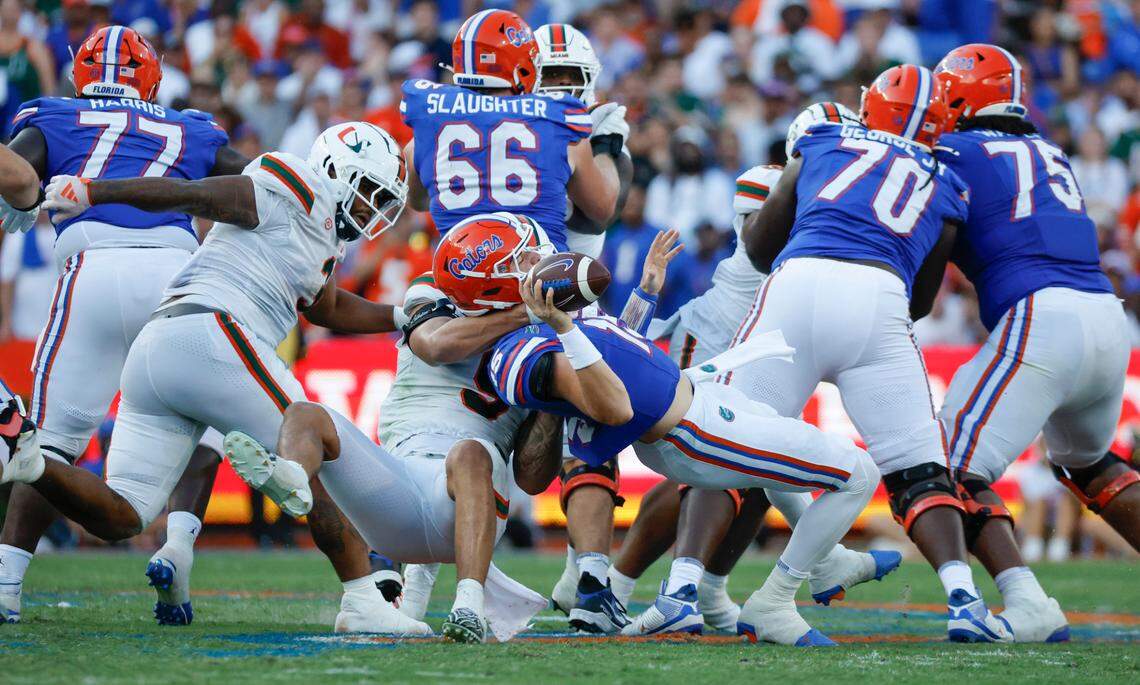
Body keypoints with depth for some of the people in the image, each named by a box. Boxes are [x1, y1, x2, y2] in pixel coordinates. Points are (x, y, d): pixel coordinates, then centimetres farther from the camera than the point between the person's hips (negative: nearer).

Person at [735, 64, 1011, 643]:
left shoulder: (822, 144, 26)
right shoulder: (943, 188, 27)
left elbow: (758, 246, 32)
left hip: (798, 284, 0)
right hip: (880, 301, 0)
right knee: (919, 471, 9)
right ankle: (963, 595, -8)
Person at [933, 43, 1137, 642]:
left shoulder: (955, 153, 5)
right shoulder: (1054, 157, 25)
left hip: (1040, 318, -7)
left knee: (955, 468, -4)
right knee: (1085, 461, 31)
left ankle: (1027, 606, -22)